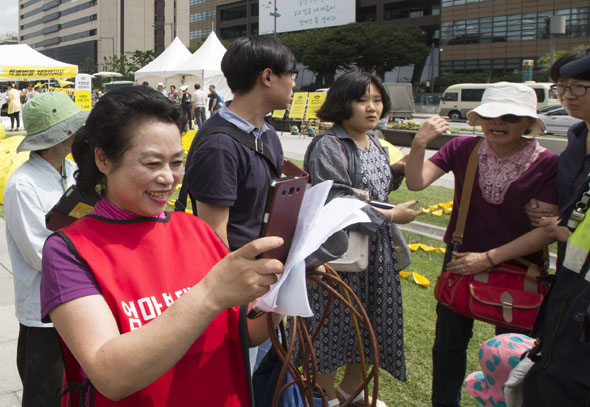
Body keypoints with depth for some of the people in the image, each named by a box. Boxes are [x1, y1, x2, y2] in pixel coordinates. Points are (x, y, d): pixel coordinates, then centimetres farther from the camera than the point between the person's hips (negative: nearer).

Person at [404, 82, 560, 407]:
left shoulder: (547, 165, -13)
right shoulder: (463, 149, -7)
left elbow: (547, 231, -15)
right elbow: (416, 183, -14)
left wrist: (489, 258, -19)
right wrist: (419, 144, -32)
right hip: (460, 261, 2)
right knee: (449, 344, 13)